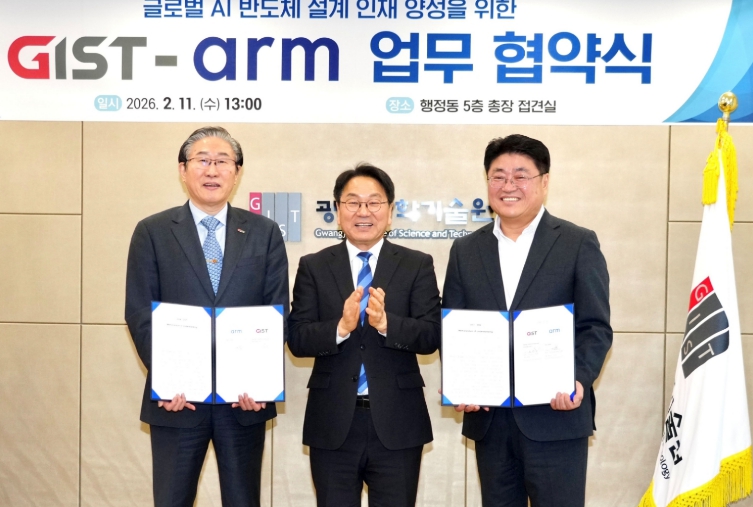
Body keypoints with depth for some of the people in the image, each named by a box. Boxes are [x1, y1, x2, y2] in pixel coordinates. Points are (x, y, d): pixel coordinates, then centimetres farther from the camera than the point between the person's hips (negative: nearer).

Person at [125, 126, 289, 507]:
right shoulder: (152, 232, 3)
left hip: (245, 396, 1)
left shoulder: (264, 233, 6)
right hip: (177, 396, -1)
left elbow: (277, 311, 2)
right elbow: (139, 312, -2)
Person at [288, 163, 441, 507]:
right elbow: (297, 339, -4)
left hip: (397, 424, 0)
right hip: (333, 424, 1)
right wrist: (341, 327, -22)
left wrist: (386, 323, -25)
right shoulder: (313, 267, 4)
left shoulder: (417, 266, 2)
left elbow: (432, 336, -7)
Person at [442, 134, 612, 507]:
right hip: (488, 418, 4)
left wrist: (579, 381, -22)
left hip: (556, 417, -3)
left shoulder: (578, 244, 0)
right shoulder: (466, 251, 11)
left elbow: (596, 327, -4)